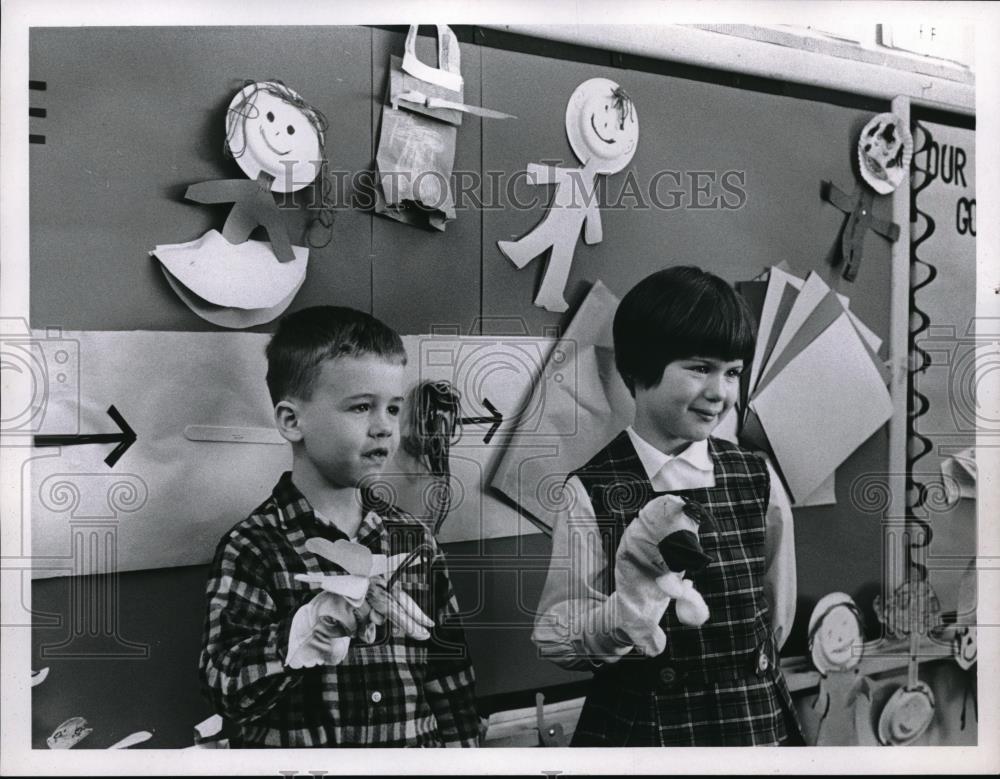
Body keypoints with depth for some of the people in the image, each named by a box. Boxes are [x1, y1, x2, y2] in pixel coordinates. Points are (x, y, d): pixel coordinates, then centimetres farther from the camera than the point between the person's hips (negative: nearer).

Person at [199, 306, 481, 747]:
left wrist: (460, 745, 3)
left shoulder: (412, 540, 4)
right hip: (301, 748, -3)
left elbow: (448, 675, 8)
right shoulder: (254, 548, -9)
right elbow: (227, 687, -18)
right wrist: (315, 623, -28)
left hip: (415, 744, 3)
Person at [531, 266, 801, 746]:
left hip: (755, 723, 3)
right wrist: (634, 604, -28)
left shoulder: (758, 482, -6)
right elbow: (553, 637, -15)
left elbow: (777, 619, 3)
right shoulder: (592, 492, -13)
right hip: (632, 729, -2)